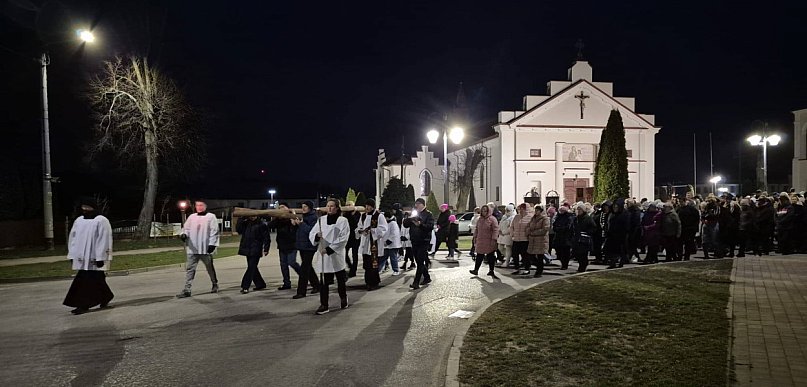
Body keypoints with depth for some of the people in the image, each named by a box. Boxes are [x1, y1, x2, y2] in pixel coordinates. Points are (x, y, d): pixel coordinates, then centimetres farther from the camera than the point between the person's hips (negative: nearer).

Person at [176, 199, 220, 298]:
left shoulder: (211, 217, -2)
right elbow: (186, 228, 11)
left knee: (210, 268, 11)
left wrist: (212, 244, -14)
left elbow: (214, 231, -7)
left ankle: (215, 284, 30)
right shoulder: (191, 217, 11)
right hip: (192, 248, 3)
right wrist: (183, 234, -12)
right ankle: (187, 289, 0)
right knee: (190, 268, -1)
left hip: (206, 248, -3)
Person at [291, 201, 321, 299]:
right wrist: (295, 224, 2)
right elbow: (300, 230, 20)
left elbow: (311, 230, -22)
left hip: (309, 246, -9)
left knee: (304, 269, -8)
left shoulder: (314, 218, -11)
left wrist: (301, 224, -19)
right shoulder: (304, 217, 15)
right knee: (308, 267, 17)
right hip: (302, 246, 9)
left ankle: (301, 292, -4)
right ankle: (316, 285, 31)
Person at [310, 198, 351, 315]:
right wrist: (317, 235, -18)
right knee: (323, 281, 0)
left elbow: (343, 238, -11)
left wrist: (329, 249, -17)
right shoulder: (321, 219, 7)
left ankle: (344, 300, 33)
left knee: (341, 280, 11)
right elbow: (311, 233, 7)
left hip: (337, 254, -2)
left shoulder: (343, 221, -4)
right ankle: (324, 305, 7)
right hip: (323, 254, 2)